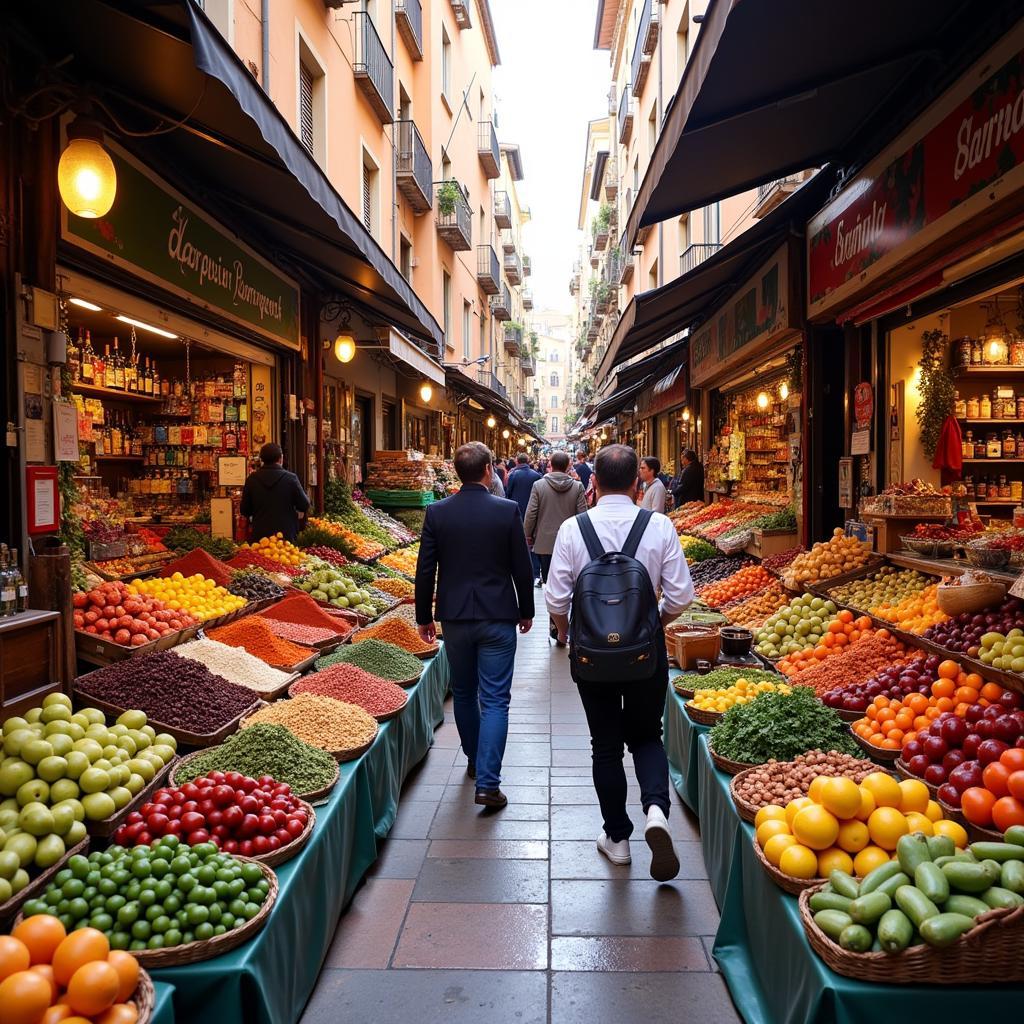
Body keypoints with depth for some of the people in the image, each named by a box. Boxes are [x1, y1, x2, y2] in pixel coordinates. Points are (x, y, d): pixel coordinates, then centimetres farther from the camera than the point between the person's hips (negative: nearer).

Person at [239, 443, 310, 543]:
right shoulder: (290, 478, -9)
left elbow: (244, 511, 5)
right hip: (286, 536, -2)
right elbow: (304, 506, -3)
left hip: (259, 536, 2)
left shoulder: (252, 479, -2)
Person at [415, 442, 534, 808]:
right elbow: (521, 567, -4)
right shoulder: (507, 510, -9)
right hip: (498, 617, -2)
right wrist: (526, 611, 10)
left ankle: (474, 761, 37)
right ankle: (487, 782, -1)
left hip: (454, 617, 3)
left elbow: (425, 570, -2)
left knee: (463, 693, 20)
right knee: (494, 700, 3)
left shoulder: (436, 512, -4)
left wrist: (424, 616, 9)